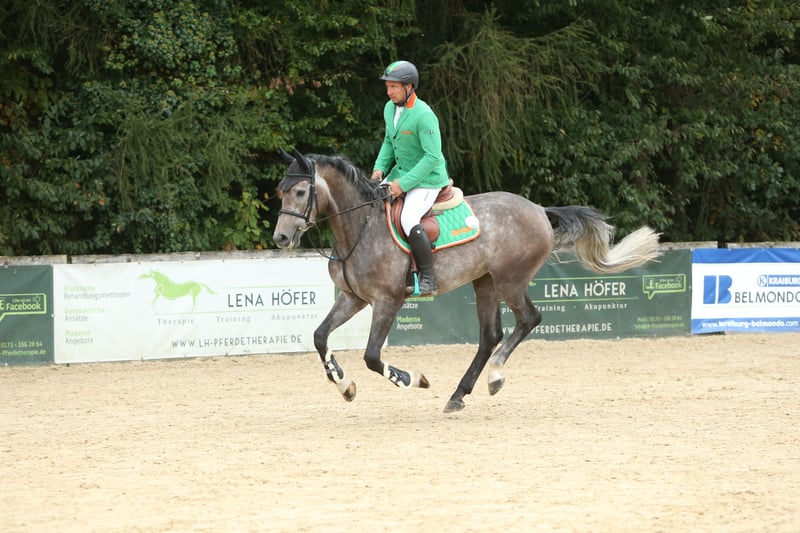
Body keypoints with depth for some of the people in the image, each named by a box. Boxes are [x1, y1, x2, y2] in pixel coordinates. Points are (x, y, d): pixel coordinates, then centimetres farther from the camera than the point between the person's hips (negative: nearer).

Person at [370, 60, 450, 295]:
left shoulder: (423, 115, -23)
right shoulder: (390, 108, 2)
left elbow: (433, 157, -24)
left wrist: (404, 183, -25)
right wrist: (380, 167, 1)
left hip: (427, 179, -9)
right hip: (400, 171, 9)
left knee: (409, 220, -28)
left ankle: (427, 279, -20)